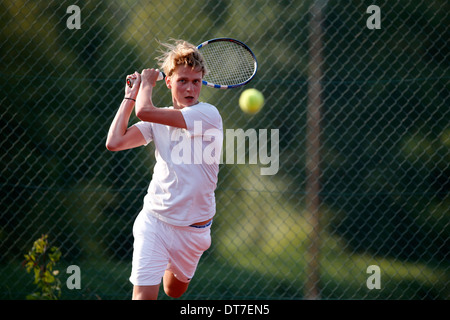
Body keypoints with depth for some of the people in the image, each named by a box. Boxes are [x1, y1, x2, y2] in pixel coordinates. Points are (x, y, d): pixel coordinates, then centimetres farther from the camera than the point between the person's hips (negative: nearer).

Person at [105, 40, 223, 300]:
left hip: (193, 228, -2)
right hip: (154, 221, 2)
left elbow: (145, 111, -22)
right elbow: (114, 142, -6)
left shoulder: (208, 115, -15)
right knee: (144, 294, -15)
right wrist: (131, 95, 1)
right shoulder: (158, 120, 3)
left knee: (174, 290, 21)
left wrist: (147, 82, -2)